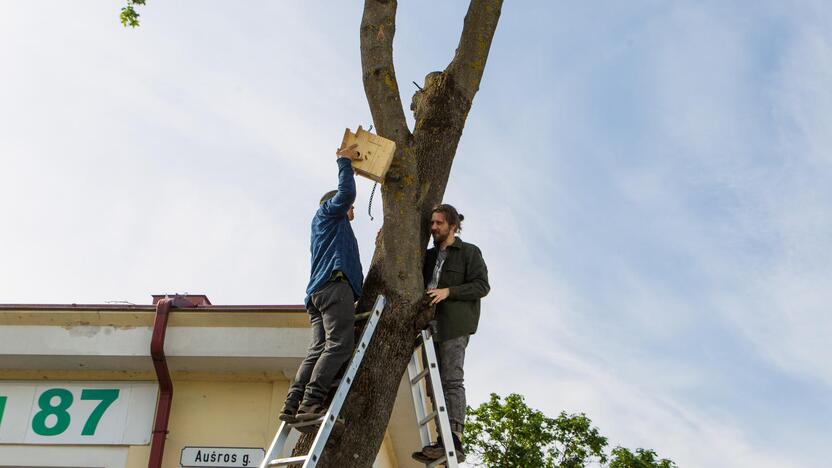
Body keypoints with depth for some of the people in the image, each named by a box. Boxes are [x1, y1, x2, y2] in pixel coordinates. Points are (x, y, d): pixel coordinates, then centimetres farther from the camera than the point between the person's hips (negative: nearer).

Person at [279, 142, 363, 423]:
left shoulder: (332, 228, 40)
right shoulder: (327, 212, 17)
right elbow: (345, 193, -1)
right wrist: (344, 161, 10)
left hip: (319, 292, 9)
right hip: (334, 285, -9)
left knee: (319, 349, -6)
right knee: (339, 345, -20)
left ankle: (293, 405, -20)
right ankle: (311, 402, -31)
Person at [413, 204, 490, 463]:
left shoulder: (469, 252, 5)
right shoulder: (429, 255, 24)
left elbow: (482, 285, -4)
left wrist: (449, 291, -14)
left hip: (454, 325, -7)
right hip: (432, 325, 7)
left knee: (451, 380, -16)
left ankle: (454, 440, -22)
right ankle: (443, 441, 3)